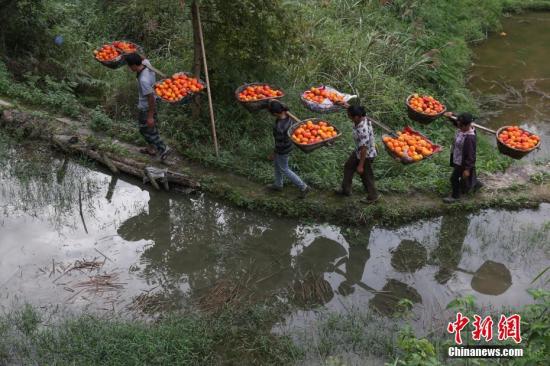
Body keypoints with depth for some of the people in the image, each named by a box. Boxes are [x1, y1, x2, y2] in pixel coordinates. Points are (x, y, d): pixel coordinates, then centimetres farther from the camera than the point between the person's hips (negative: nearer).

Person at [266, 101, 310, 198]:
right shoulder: (286, 114, -17)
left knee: (284, 170, 18)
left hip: (283, 149, -8)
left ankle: (303, 187, 29)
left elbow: (279, 144, -27)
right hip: (287, 142, 8)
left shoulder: (279, 127, -40)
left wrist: (274, 154, -8)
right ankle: (278, 185, 53)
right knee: (276, 164, 30)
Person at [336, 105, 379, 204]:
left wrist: (361, 165, -23)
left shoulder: (363, 130, -39)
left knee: (365, 175, 14)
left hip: (366, 154, -9)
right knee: (348, 166, 25)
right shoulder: (363, 118, -14)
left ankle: (373, 196, 38)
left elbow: (364, 149, -32)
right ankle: (346, 190, 45)